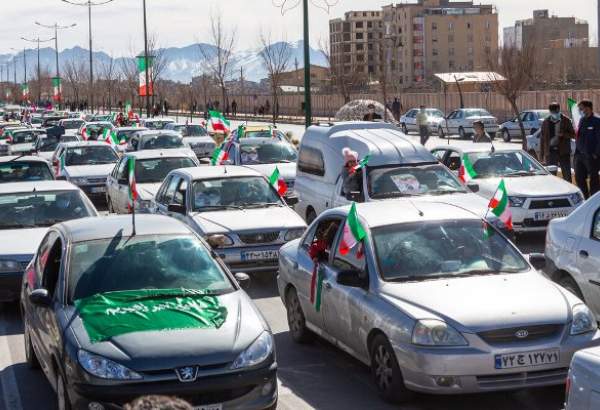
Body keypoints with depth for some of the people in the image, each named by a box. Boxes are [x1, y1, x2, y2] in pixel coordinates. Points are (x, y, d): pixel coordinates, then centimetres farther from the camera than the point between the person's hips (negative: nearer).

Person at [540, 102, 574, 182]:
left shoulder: (565, 120, 2)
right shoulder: (546, 122, 6)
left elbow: (573, 134, 4)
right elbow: (542, 139, 8)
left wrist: (563, 134, -16)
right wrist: (542, 155, 4)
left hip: (563, 152, -1)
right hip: (550, 152, 1)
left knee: (567, 175, 1)